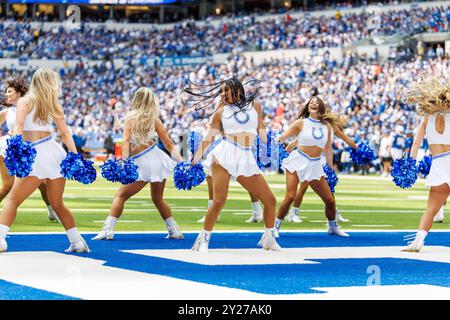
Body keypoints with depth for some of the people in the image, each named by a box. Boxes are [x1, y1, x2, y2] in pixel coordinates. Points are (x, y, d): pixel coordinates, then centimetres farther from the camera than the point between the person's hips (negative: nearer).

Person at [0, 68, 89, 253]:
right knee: (57, 204, 19)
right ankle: (77, 242, 18)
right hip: (54, 153, 4)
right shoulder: (53, 105, 13)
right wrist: (76, 156, 2)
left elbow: (18, 125, -12)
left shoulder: (25, 101, 4)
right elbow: (65, 133, 6)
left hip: (37, 157, -4)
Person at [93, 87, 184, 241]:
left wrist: (124, 161, -24)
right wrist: (182, 161, 4)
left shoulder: (130, 117, -3)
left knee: (121, 195, 5)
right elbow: (170, 145, 3)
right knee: (158, 199, 22)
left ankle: (107, 229, -7)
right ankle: (174, 231, 24)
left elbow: (126, 140, -16)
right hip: (156, 157, 4)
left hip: (141, 165, -4)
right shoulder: (154, 119, 5)